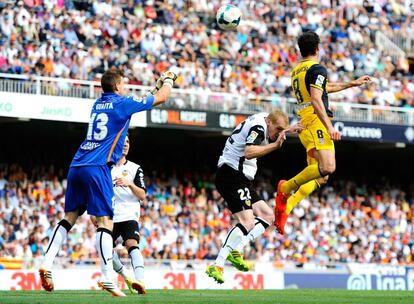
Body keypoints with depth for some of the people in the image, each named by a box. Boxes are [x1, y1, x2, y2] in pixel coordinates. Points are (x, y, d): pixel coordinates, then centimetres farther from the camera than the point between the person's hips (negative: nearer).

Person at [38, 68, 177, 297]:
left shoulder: (98, 104, 21)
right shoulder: (122, 103, 0)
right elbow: (161, 98, 11)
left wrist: (157, 85, 43)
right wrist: (168, 81, 31)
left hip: (77, 166, 7)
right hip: (97, 168, -7)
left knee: (69, 217, 13)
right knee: (105, 221, -9)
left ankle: (47, 264, 3)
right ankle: (106, 278, -16)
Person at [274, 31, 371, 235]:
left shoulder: (297, 71, 23)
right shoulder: (317, 69, -6)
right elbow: (316, 100, -18)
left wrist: (353, 84, 43)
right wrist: (329, 126, -24)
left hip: (305, 125, 9)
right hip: (316, 122, -9)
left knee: (320, 176, 7)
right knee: (327, 167, -23)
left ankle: (286, 207, -4)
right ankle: (286, 188, -17)